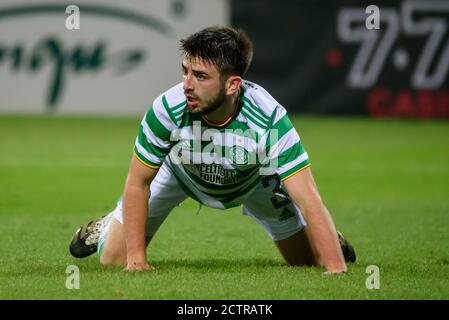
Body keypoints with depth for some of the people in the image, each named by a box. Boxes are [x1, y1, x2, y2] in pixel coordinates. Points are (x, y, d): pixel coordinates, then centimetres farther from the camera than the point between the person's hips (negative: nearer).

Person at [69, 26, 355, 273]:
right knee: (113, 258, -1)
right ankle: (109, 227, 36)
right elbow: (138, 184, -24)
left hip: (254, 179, 0)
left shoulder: (270, 119, -42)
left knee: (308, 261, 1)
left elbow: (308, 200, -42)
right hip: (179, 173, 0)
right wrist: (137, 257, -25)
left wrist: (336, 269, -51)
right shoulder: (168, 109, -39)